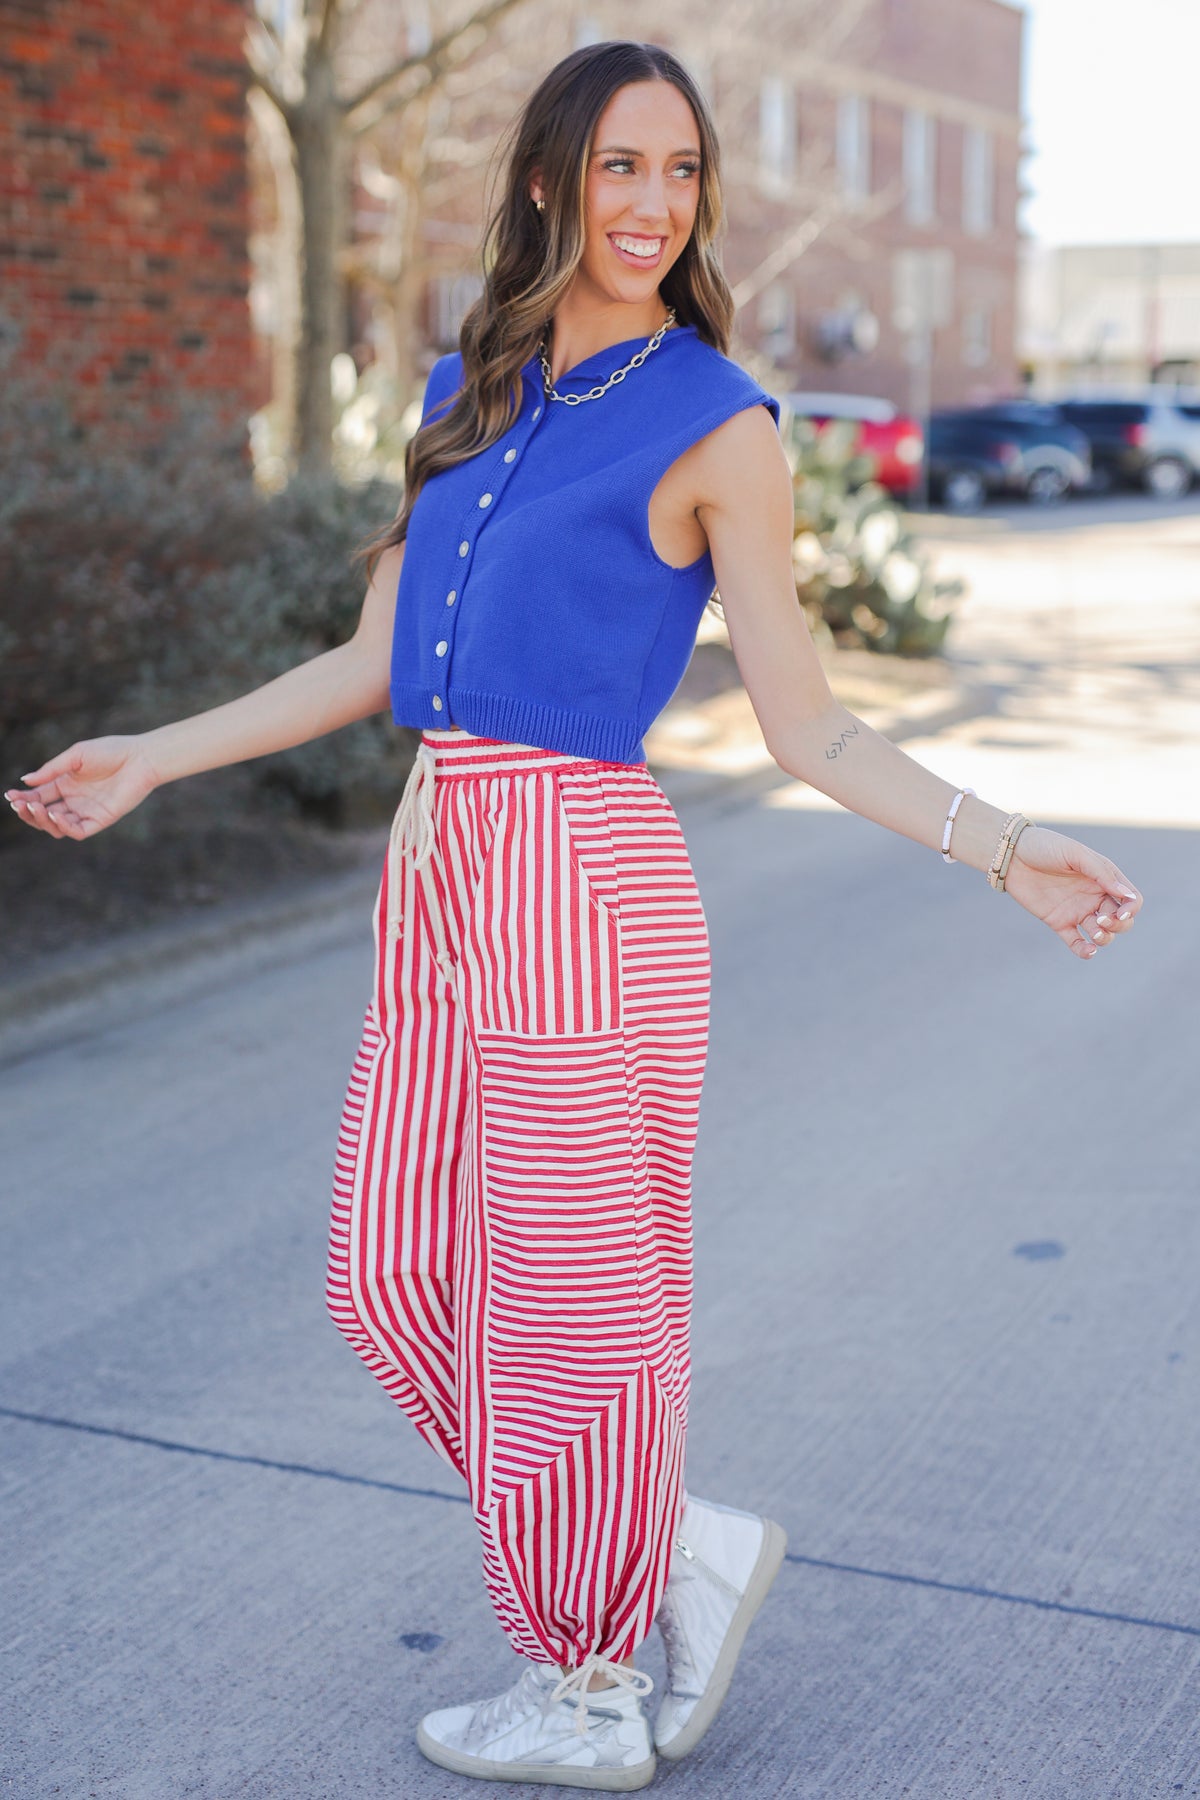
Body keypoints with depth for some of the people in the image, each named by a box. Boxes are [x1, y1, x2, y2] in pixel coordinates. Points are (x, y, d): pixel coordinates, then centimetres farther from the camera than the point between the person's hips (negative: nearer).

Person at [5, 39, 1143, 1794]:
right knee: (395, 1282, 11)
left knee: (565, 1300, 4)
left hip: (580, 876, -7)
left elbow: (808, 729, -4)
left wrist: (1002, 846, -17)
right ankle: (688, 1544, 29)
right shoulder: (470, 389, 13)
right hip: (439, 872, 7)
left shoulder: (715, 425, -4)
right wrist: (152, 757, 16)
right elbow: (373, 662, 16)